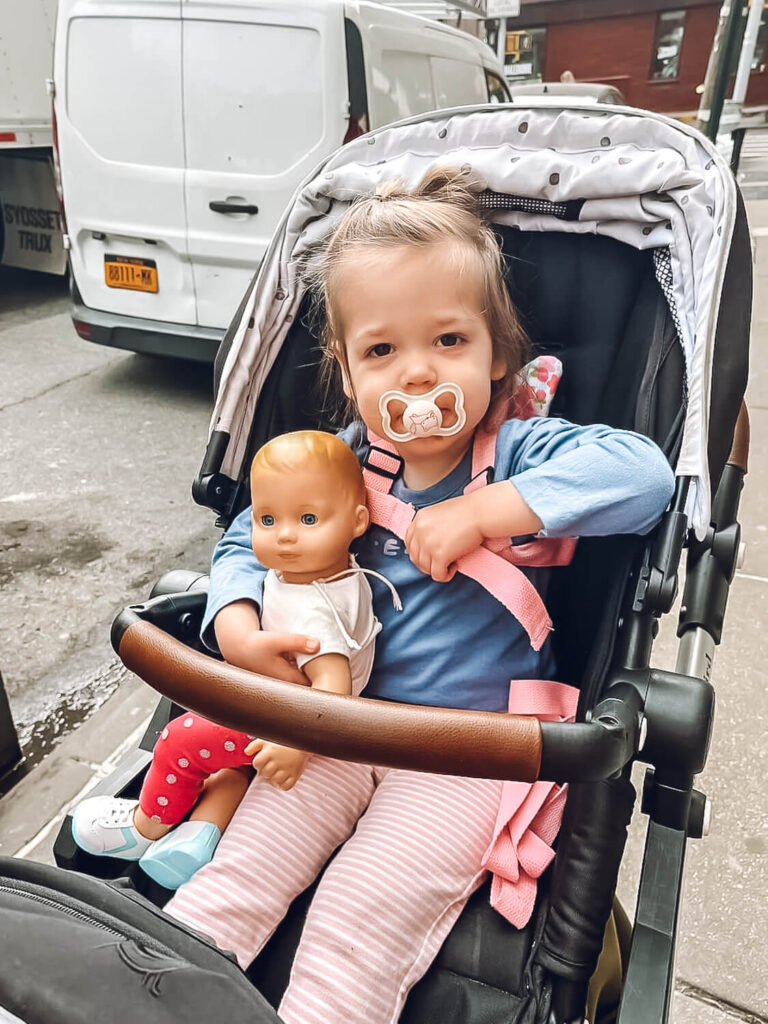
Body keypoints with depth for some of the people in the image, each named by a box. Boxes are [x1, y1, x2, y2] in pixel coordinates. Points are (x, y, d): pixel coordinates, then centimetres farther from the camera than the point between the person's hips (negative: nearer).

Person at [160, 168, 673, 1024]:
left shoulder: (521, 454, -9)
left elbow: (644, 472, -26)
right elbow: (247, 540, 9)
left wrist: (481, 513, -30)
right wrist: (238, 632, -10)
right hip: (343, 723, 4)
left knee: (359, 919, -14)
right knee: (237, 872, -4)